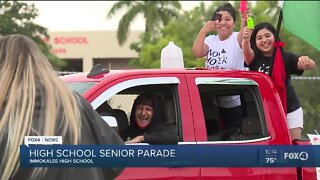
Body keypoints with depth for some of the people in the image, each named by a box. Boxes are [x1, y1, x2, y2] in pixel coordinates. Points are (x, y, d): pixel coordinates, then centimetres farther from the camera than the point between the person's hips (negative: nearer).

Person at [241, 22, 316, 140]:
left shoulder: (286, 58, -5)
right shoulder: (254, 58, -2)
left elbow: (312, 66, -18)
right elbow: (246, 51, -25)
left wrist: (307, 61, -44)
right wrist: (245, 39, -49)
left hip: (290, 111, 0)